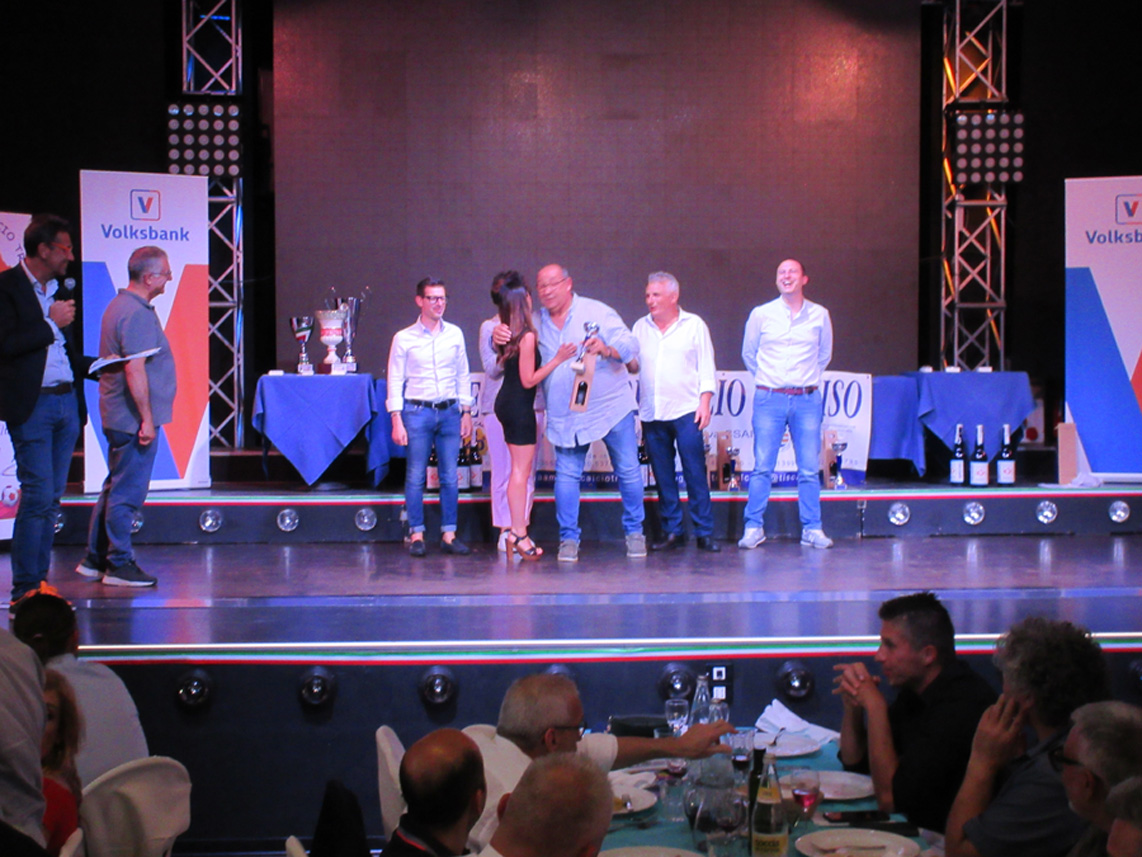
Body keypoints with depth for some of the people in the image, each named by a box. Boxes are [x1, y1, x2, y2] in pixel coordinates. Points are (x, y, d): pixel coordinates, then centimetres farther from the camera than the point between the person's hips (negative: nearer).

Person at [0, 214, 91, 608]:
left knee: (51, 499, 9)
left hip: (66, 402, 7)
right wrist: (51, 324, -13)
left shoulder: (59, 291, 16)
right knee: (38, 497, -9)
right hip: (32, 405, -7)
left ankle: (40, 580, 15)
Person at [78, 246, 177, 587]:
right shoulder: (137, 314, -18)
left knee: (115, 487, 17)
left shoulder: (120, 305, 15)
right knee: (128, 492, -4)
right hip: (133, 417, -11)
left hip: (119, 417, 11)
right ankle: (119, 565, 3)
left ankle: (95, 559, 23)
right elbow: (135, 371, -24)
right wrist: (146, 418, -22)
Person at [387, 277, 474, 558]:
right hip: (417, 411, -2)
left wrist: (466, 412, 9)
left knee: (450, 477, 3)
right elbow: (395, 381, 0)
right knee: (416, 476, -1)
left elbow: (463, 376, 13)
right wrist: (397, 420, -6)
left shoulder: (455, 334, 8)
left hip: (449, 411, 3)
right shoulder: (404, 338, 0)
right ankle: (417, 535, 7)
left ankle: (449, 534, 10)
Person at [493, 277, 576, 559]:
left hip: (506, 402, 9)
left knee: (519, 469, 12)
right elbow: (528, 379, -16)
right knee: (521, 469, -5)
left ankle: (518, 529, 14)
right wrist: (558, 358, -16)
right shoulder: (527, 336, -17)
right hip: (519, 406, -9)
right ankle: (518, 533, -5)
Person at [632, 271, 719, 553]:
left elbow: (706, 367, 4)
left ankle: (704, 532, -3)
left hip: (686, 411, -3)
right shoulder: (640, 328, 14)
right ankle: (672, 531, 11)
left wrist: (705, 402, -6)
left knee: (695, 473, -7)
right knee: (663, 476, 4)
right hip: (651, 413, 3)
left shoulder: (694, 325, 6)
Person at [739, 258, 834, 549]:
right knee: (762, 467, -2)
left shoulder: (820, 315, 6)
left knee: (810, 469, 1)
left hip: (807, 399, 1)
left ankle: (812, 529, 8)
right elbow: (748, 354, 16)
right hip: (769, 399, -1)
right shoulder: (761, 314, 3)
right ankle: (754, 527, 5)